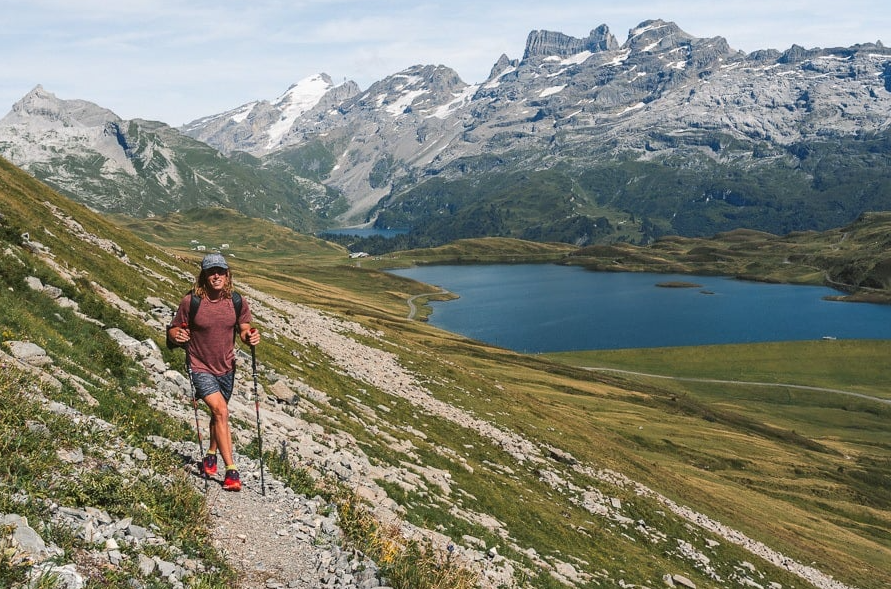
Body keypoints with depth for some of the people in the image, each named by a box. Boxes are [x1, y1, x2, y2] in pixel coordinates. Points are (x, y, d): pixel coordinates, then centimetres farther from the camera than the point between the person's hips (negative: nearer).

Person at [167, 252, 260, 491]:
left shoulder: (237, 302, -6)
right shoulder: (190, 302, -15)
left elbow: (244, 329, 7)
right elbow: (173, 329, -5)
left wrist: (249, 336, -16)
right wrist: (177, 335, -27)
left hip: (226, 368, 4)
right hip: (201, 368, -4)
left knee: (219, 414, 20)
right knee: (221, 411, -20)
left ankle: (211, 455, 46)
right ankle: (231, 469, -15)